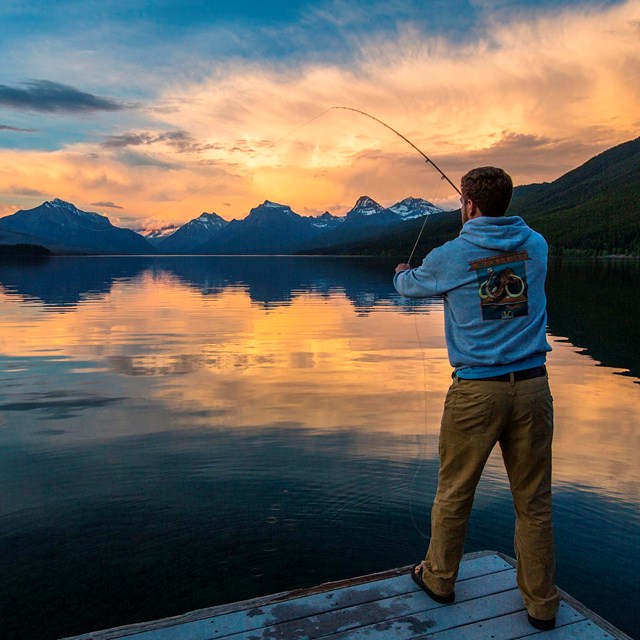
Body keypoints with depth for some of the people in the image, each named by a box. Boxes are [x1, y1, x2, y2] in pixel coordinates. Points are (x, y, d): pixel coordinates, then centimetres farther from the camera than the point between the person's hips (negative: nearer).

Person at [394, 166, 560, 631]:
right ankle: (542, 603, 26)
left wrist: (402, 273, 38)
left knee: (454, 494, 13)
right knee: (534, 500, 13)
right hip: (533, 384, 4)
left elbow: (410, 286, 15)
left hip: (477, 389, -3)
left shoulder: (451, 256, -4)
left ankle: (439, 578, 32)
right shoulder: (536, 245, 5)